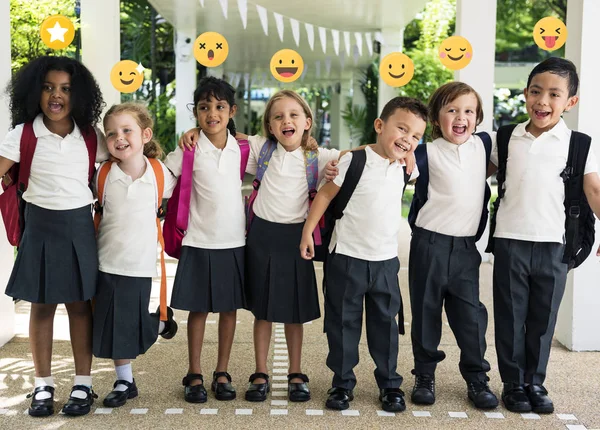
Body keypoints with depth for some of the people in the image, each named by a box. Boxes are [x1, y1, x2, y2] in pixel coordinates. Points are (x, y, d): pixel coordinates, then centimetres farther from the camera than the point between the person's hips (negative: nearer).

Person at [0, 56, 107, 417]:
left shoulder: (91, 137, -1)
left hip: (79, 226, 1)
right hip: (40, 225, 0)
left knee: (81, 305, 7)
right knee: (42, 306, 8)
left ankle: (83, 384, 18)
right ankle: (43, 386, 20)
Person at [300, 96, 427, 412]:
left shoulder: (405, 167, 2)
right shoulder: (355, 161, -12)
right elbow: (325, 194, -6)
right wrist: (307, 232, -7)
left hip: (386, 261, 4)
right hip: (347, 258, -4)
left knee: (385, 324, 12)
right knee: (343, 323, 7)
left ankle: (389, 384, 24)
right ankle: (342, 383, 20)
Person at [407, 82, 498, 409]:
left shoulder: (482, 145, 4)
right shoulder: (429, 152, -8)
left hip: (466, 246, 3)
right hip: (430, 243, -3)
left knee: (470, 313, 5)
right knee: (426, 311, 7)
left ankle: (477, 378, 19)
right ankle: (425, 376, 21)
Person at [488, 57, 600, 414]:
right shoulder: (509, 139, 4)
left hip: (553, 244, -1)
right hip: (511, 241, 1)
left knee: (543, 319, 10)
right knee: (511, 317, 8)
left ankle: (536, 383, 25)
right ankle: (514, 384, 21)